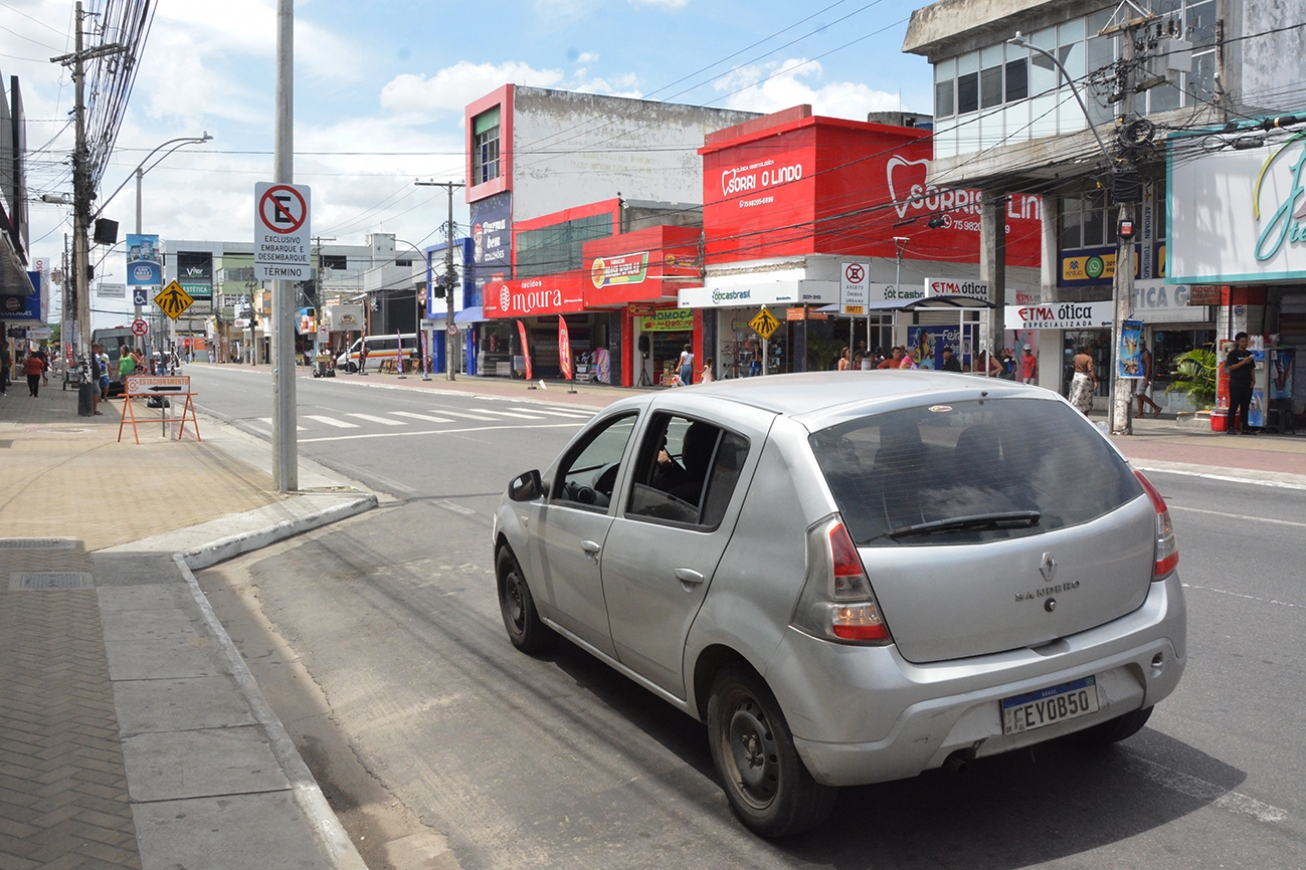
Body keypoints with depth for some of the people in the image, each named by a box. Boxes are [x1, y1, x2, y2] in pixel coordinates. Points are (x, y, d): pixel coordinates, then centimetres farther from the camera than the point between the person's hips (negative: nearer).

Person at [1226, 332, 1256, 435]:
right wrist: (1243, 362, -17)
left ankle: (1245, 428, 8)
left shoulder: (1249, 354, 17)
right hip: (1236, 383, -5)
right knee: (1234, 406, -6)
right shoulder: (1233, 354, 0)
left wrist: (1253, 380, 7)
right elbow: (1230, 367, -10)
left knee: (1245, 407, 6)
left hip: (1247, 384, 5)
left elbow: (1252, 369, 20)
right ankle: (1230, 428, -6)